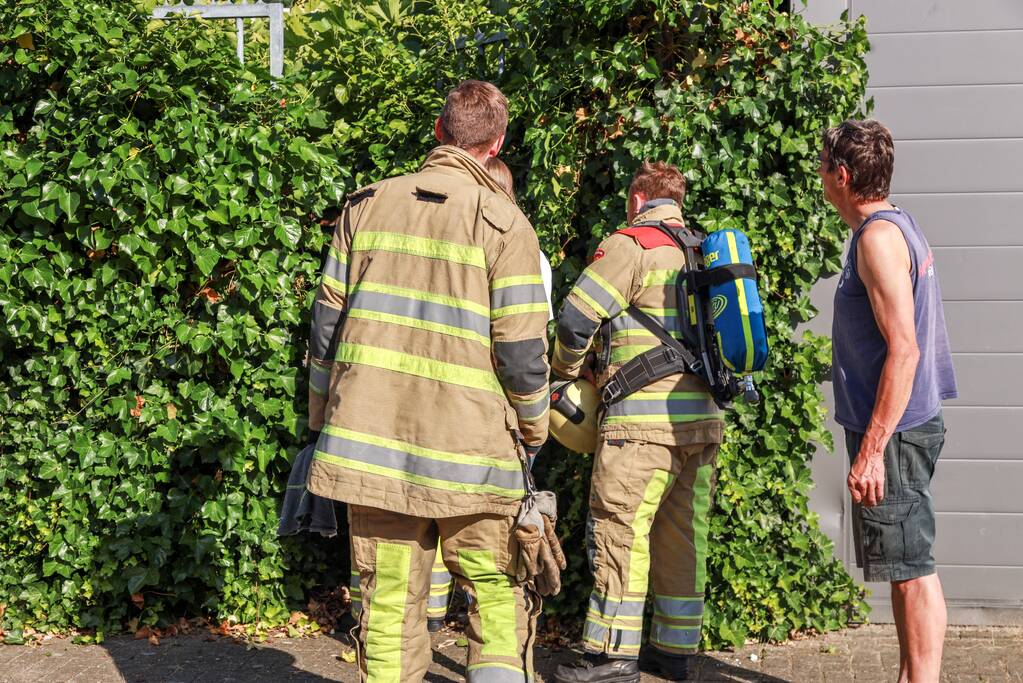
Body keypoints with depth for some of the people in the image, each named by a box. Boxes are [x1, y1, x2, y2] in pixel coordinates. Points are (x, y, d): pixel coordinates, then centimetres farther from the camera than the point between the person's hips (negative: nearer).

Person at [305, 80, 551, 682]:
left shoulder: (367, 205, 7)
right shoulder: (504, 223, -5)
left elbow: (327, 321, 8)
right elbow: (522, 350, -8)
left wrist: (323, 422, 17)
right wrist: (534, 429, 9)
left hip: (369, 443, 3)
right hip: (469, 451, -3)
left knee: (389, 602, 9)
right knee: (498, 594, 11)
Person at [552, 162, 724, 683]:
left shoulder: (629, 245, -5)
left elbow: (577, 318, -9)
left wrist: (567, 371, 8)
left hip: (644, 418, -7)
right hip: (703, 416, 8)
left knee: (619, 528, -2)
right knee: (684, 533, 12)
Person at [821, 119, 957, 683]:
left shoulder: (879, 236, -16)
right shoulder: (899, 226, 15)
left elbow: (903, 349, -23)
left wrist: (872, 449, -23)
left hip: (892, 431, -10)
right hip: (904, 428, 10)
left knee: (911, 567, -5)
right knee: (907, 566, 15)